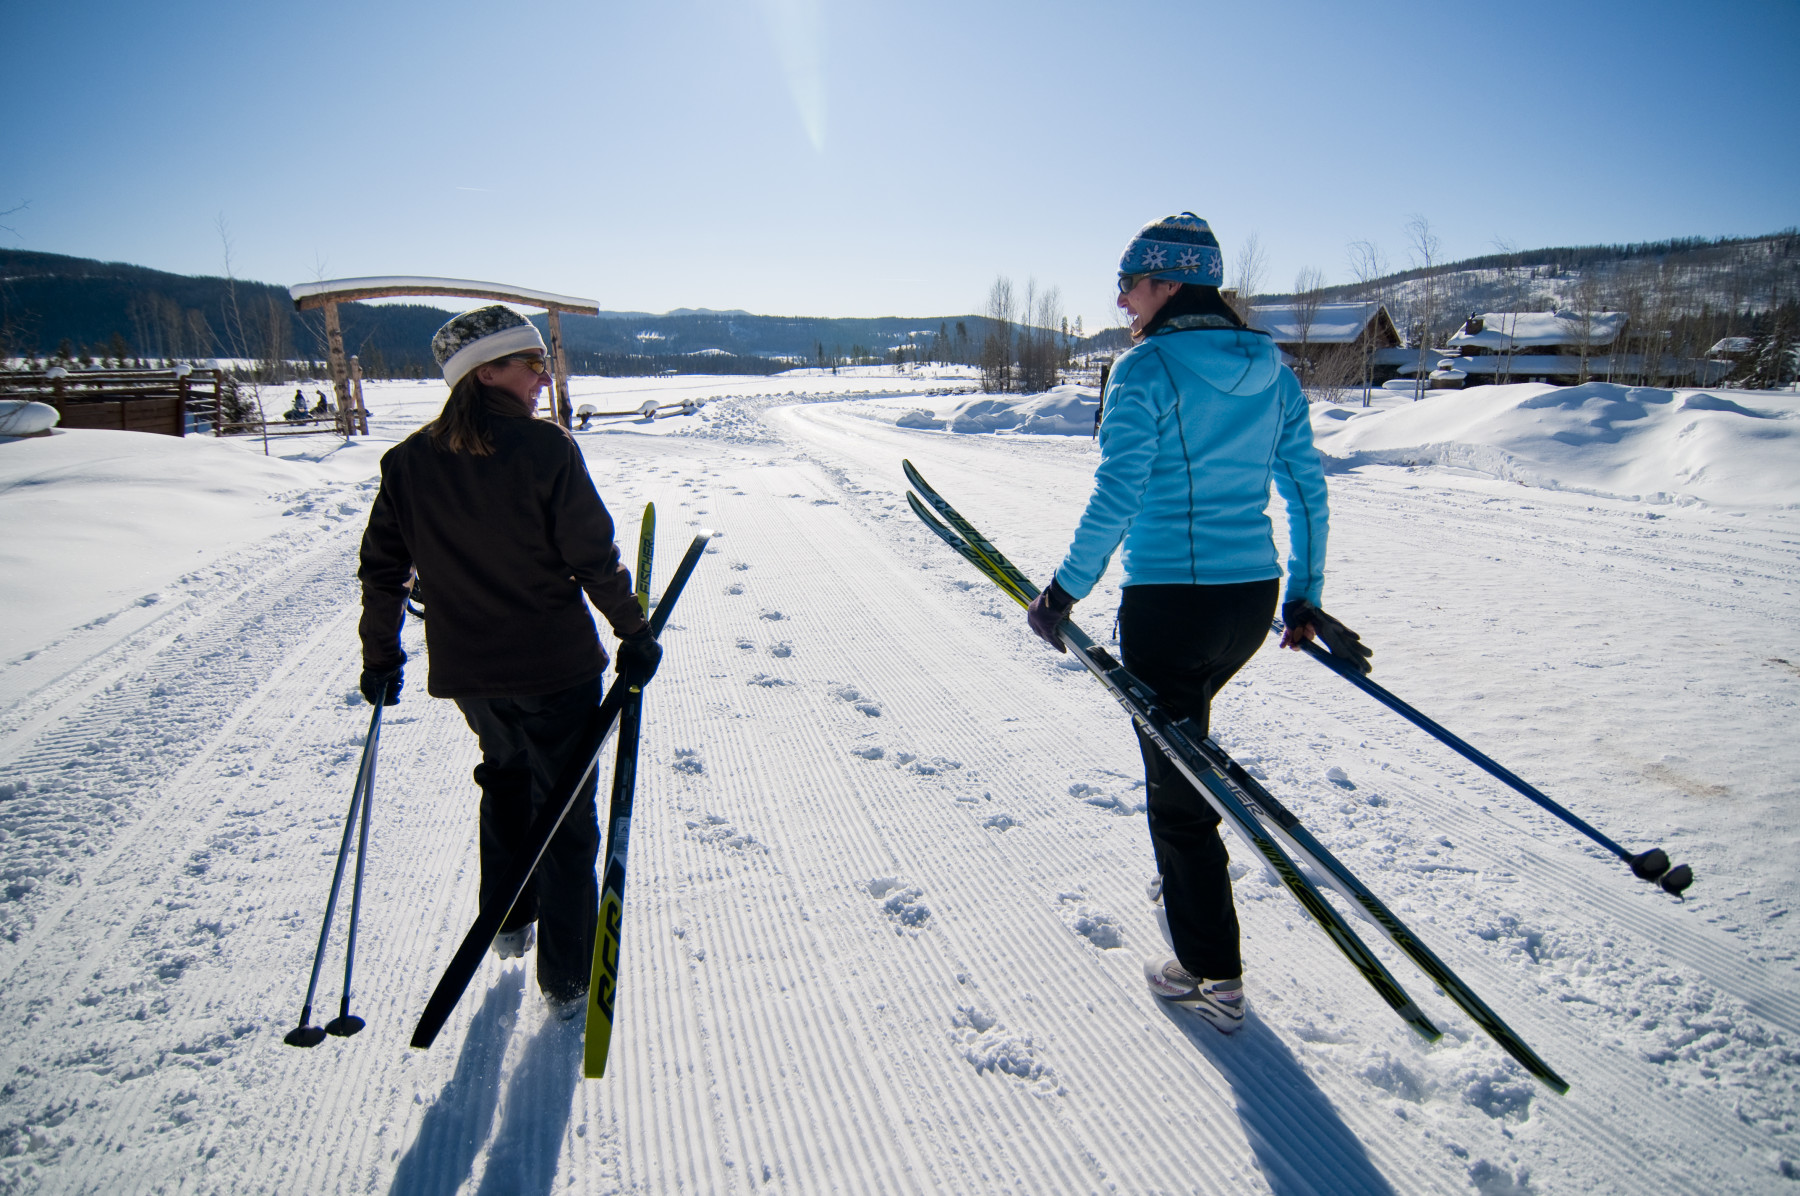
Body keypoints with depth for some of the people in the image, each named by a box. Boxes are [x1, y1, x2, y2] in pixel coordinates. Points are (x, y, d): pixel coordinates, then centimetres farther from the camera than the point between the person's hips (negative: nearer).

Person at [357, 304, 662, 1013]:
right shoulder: (545, 449, -15)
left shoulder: (408, 461, 0)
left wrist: (380, 658, 16)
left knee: (505, 774, 31)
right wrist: (634, 633, -3)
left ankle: (507, 923, 40)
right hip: (556, 666, -4)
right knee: (565, 810, 10)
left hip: (465, 669, 5)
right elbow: (594, 557, -15)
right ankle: (566, 979, 20)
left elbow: (383, 569, 5)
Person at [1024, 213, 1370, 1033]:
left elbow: (1116, 498, -19)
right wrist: (1306, 595, 18)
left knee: (1175, 780, 5)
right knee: (1181, 727, 31)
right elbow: (1307, 488, 10)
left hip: (1171, 599, -8)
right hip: (1253, 597, 8)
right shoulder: (1270, 367, 9)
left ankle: (1213, 975, 16)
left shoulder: (1146, 368, -11)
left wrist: (1065, 592, -9)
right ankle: (1185, 878, 46)